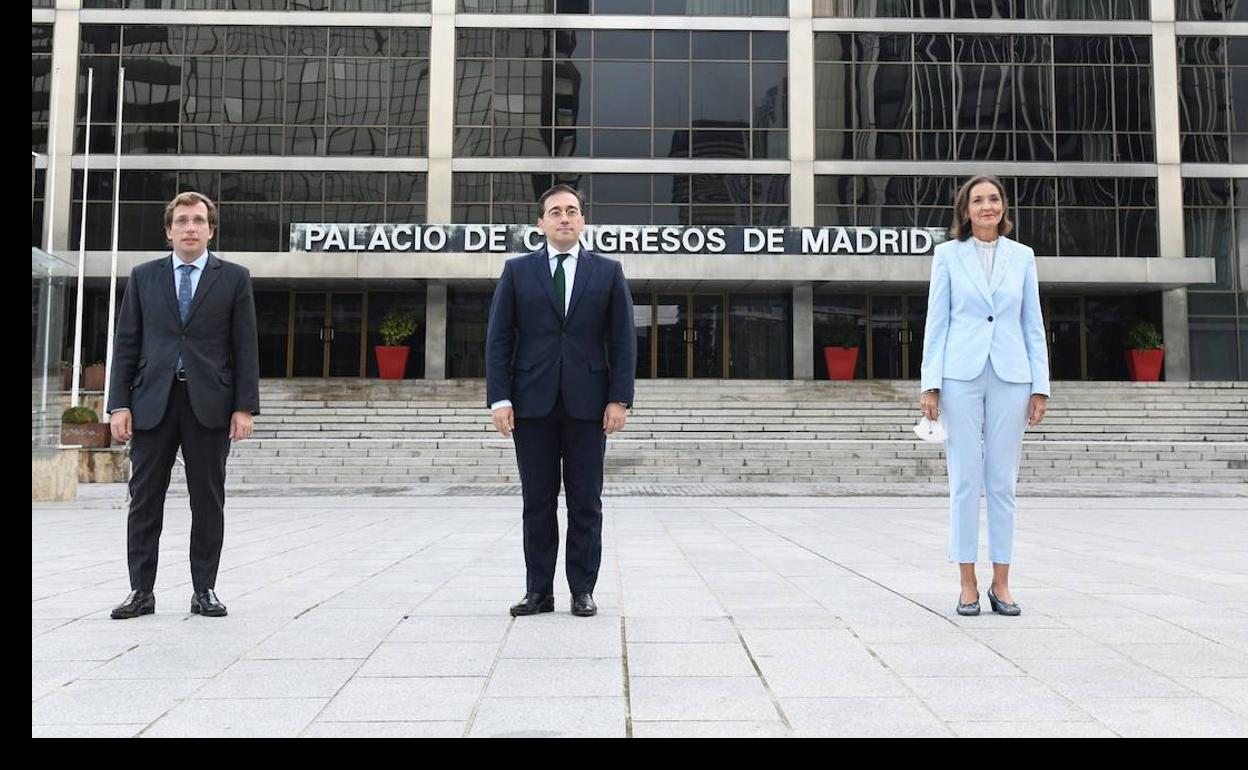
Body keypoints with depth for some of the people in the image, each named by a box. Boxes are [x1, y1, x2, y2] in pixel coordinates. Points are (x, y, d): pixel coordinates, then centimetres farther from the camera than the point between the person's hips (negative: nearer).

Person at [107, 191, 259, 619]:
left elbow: (245, 347, 2)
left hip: (209, 404, -1)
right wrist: (120, 403, 0)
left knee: (208, 501, 4)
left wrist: (244, 406, -6)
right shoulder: (144, 276, 11)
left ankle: (204, 591, 14)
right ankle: (141, 591, 13)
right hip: (152, 403, 2)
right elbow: (126, 344, 8)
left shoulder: (234, 278, 5)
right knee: (144, 500, 4)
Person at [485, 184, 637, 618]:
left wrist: (619, 399, -5)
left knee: (585, 504, 4)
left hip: (587, 403, 0)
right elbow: (499, 339, 4)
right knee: (538, 502, 5)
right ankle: (538, 591, 13)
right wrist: (499, 398, -5)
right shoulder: (517, 271, 8)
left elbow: (623, 341, 4)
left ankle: (583, 590, 13)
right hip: (533, 402, 1)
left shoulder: (608, 272, 7)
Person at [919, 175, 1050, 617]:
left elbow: (1033, 324, 10)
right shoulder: (948, 254, 5)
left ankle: (1001, 585, 13)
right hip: (961, 375, -2)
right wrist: (930, 384, -4)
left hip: (1010, 376, 2)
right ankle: (968, 585, 8)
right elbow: (936, 322, 3)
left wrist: (1040, 386, 4)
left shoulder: (1022, 256, 10)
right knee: (965, 481, 0)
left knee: (1003, 482, 4)